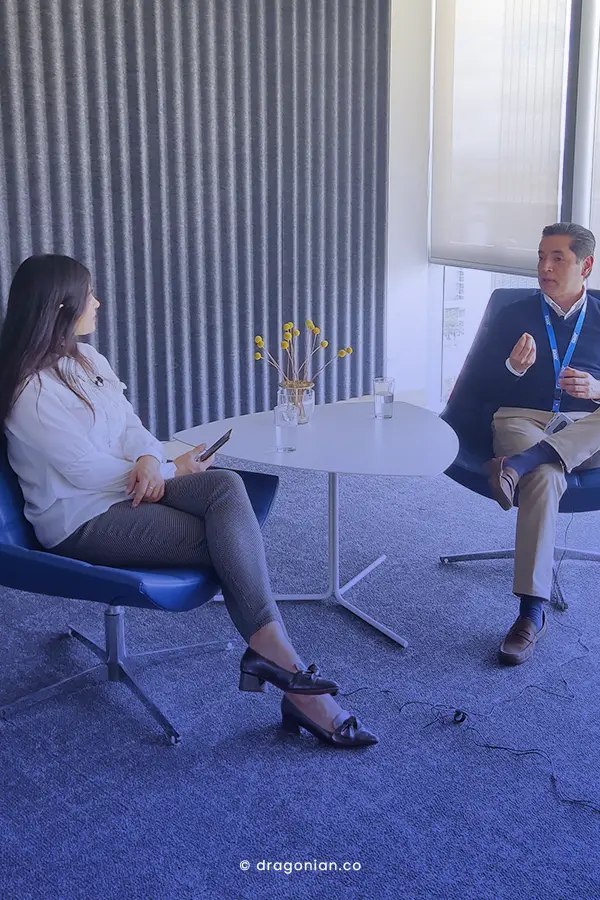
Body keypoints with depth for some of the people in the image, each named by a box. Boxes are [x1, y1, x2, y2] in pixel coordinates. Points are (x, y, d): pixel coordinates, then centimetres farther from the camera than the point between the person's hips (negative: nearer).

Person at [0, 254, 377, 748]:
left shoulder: (86, 357, 11)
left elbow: (130, 425, 9)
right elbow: (86, 470, -18)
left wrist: (149, 459, -15)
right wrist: (171, 471, -8)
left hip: (131, 488, 7)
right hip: (83, 519, -7)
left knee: (227, 485, -23)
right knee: (230, 541, -22)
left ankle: (270, 650, -28)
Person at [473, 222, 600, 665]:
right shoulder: (515, 316, 15)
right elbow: (486, 387, 9)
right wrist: (514, 368, -13)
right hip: (523, 420, -2)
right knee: (546, 476, -37)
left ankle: (518, 463, -43)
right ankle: (532, 613, -43)